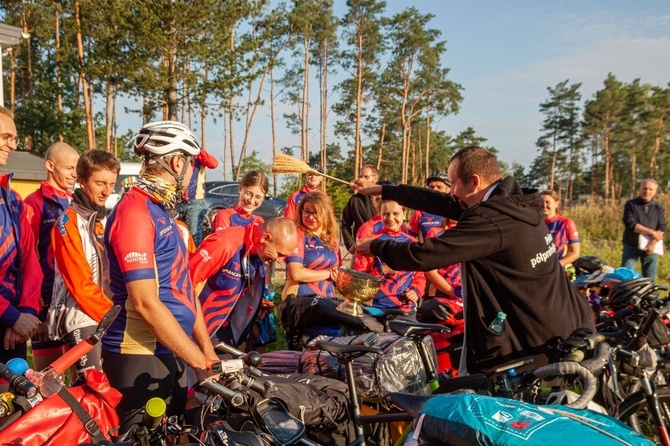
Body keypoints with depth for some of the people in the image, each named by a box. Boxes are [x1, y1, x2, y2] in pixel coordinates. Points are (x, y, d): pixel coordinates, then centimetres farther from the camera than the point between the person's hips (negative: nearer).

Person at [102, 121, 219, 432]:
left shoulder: (163, 212, 16)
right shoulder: (134, 212, -16)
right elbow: (145, 303, -22)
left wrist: (208, 350, 10)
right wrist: (201, 363, -18)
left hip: (172, 356, 10)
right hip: (141, 360, -10)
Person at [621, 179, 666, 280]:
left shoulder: (658, 208, 8)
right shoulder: (630, 205, 1)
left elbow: (662, 228, -2)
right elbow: (630, 224, -13)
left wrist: (653, 244, -18)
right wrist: (652, 232, -16)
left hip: (651, 248, 2)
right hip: (631, 247, -2)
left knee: (650, 279, 5)